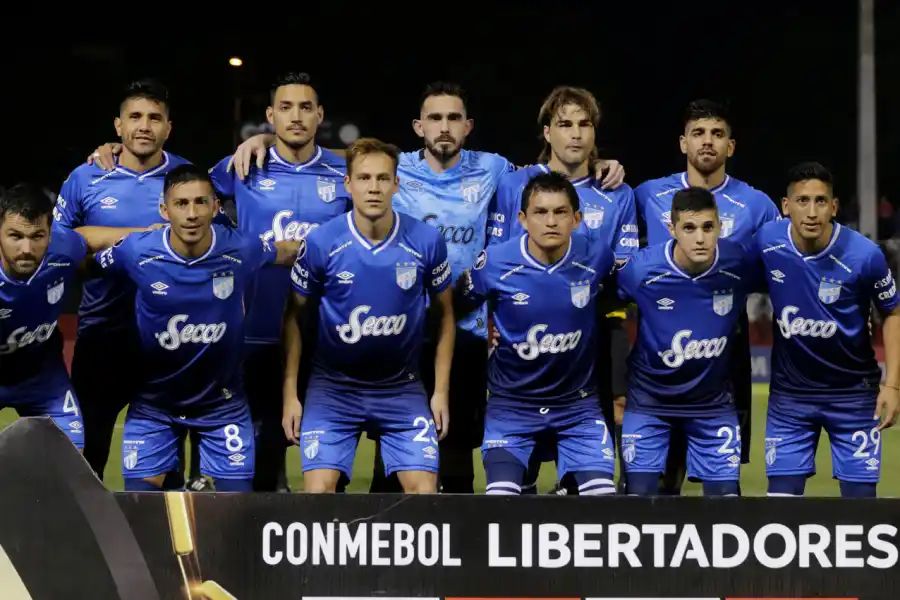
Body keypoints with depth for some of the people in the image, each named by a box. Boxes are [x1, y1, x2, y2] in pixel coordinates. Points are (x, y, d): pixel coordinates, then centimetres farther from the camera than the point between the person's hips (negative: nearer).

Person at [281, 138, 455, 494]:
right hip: (332, 386, -1)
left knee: (423, 490, -8)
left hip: (403, 387, 1)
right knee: (318, 491, -11)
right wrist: (290, 393, -3)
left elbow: (445, 315, 4)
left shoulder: (426, 241, -10)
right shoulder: (320, 243, -12)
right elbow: (295, 317, 1)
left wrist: (441, 391, 0)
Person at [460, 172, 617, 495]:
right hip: (512, 404, -1)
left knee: (602, 493, -10)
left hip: (579, 404, 1)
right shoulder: (494, 263, -15)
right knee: (501, 497, -14)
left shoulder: (597, 259, -11)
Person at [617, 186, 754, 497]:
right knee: (640, 492, -5)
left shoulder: (740, 263, -19)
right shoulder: (641, 269, -22)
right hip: (649, 399, -1)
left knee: (725, 492, -1)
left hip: (713, 401, 1)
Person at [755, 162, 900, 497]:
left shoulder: (864, 254, -20)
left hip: (853, 393, -2)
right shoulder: (765, 243, -14)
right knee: (782, 496, 0)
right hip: (789, 393, 2)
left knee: (860, 497, -1)